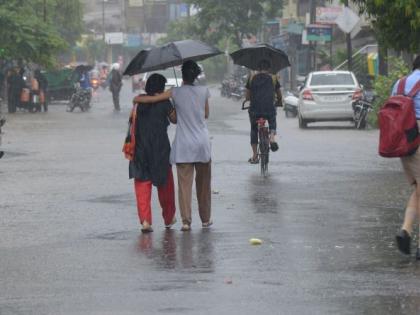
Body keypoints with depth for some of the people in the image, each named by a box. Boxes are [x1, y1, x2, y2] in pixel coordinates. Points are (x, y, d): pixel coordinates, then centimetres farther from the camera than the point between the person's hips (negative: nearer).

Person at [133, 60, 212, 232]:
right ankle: (205, 219, 22)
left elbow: (151, 99, -8)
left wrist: (137, 99, 10)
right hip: (202, 143, 2)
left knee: (184, 183, 0)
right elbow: (206, 114, 9)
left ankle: (186, 220, -8)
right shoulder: (203, 91, -3)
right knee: (203, 183, 14)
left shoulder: (176, 92, -8)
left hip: (183, 145, -2)